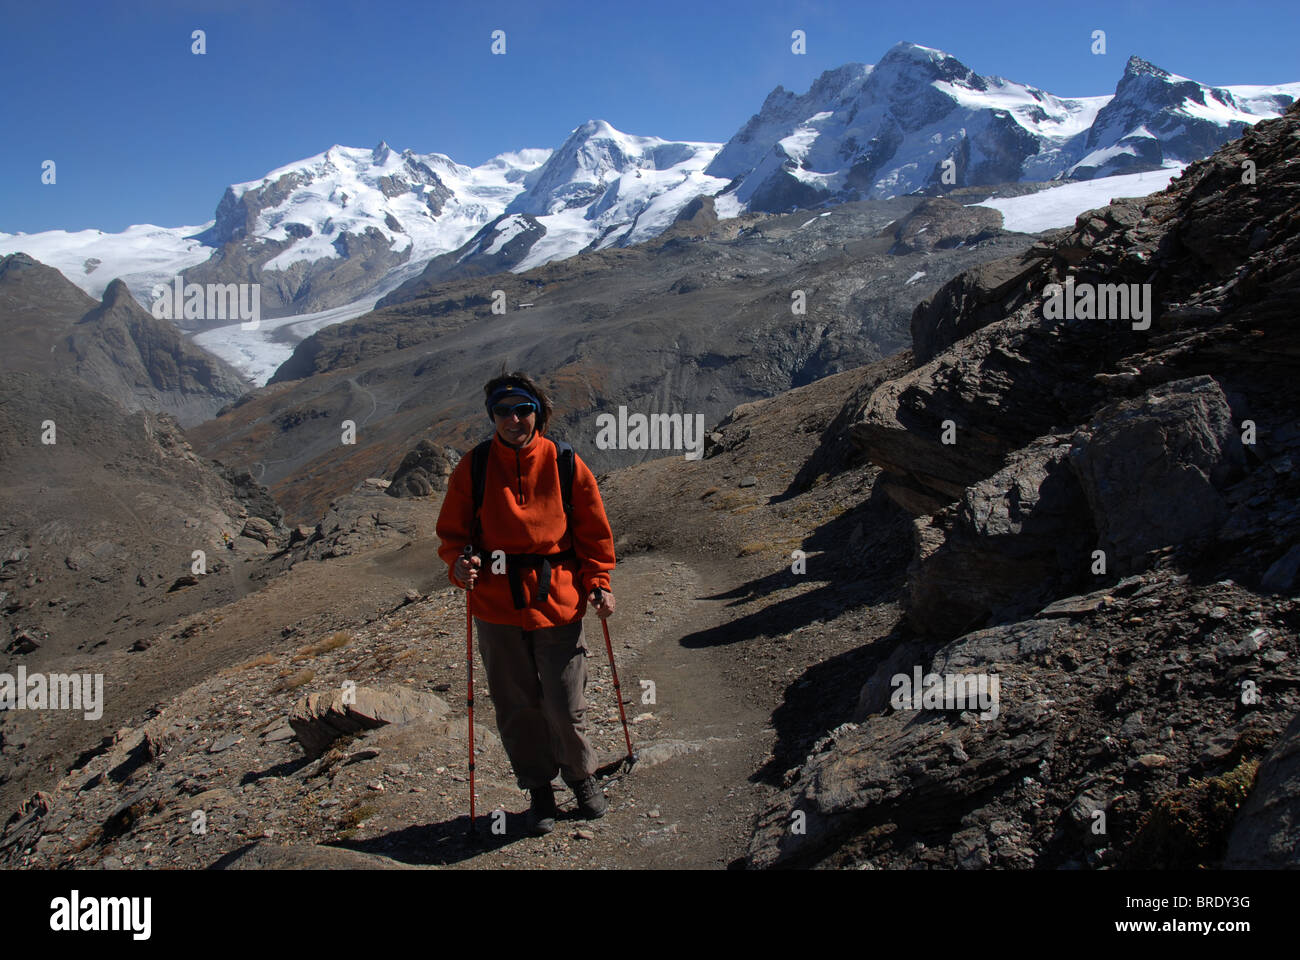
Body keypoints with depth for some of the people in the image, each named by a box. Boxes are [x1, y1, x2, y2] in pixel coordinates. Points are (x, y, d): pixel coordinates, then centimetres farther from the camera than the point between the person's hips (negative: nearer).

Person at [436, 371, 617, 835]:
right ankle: (538, 789, 34)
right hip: (496, 607, 1)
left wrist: (597, 583, -2)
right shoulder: (473, 467, -1)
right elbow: (452, 531, 6)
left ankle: (581, 776, 34)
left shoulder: (566, 465, -2)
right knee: (516, 709, 11)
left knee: (565, 708, 5)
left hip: (558, 603, -1)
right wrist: (459, 564, -14)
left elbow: (594, 532, 7)